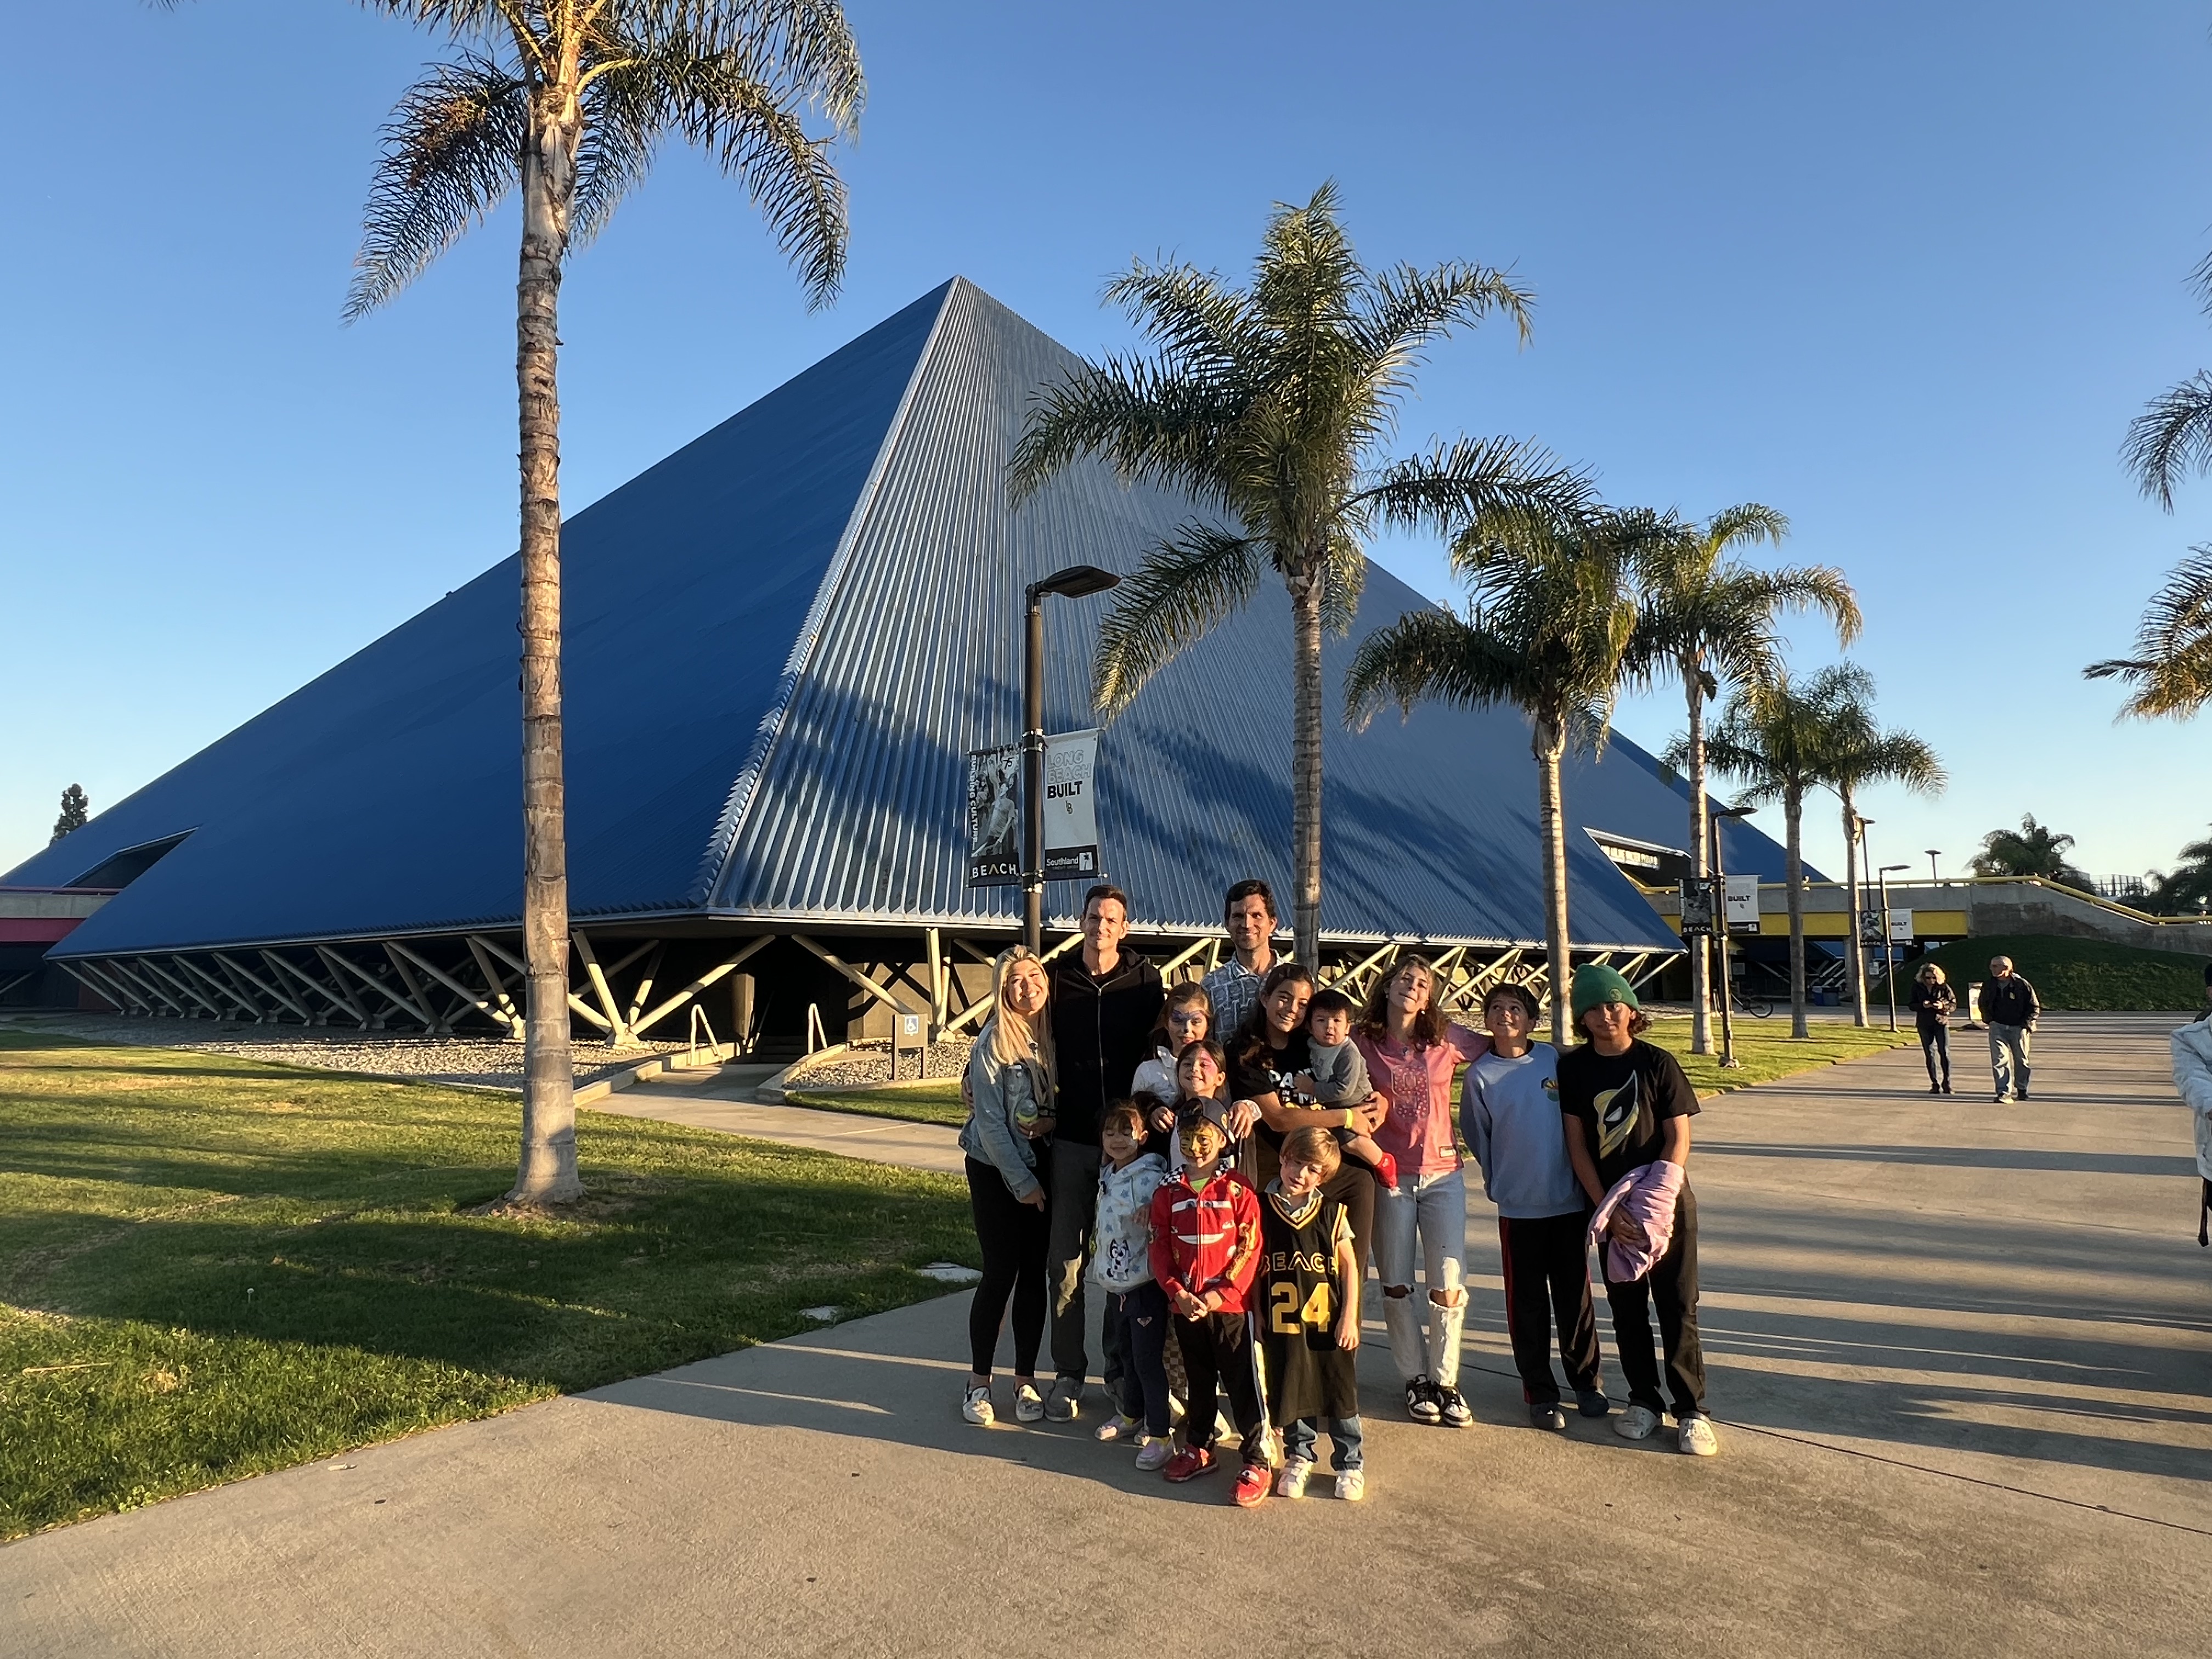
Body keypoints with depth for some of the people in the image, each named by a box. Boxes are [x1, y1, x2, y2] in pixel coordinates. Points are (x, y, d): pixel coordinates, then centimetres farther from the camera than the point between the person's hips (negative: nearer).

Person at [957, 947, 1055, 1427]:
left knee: (1035, 1274, 7)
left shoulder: (1058, 1032, -2)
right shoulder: (993, 1042, -14)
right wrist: (1022, 1183, -13)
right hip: (996, 1170, -4)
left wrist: (1054, 1121, -12)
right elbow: (990, 1121, -14)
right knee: (1000, 1274, -1)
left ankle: (1026, 1379, 20)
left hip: (1045, 1166, 4)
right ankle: (978, 1382, 15)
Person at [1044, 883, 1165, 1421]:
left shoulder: (1145, 980, 0)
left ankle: (1121, 1367, 24)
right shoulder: (1057, 977, 1)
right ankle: (1068, 1373, 16)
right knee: (1066, 1259, 4)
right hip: (1072, 1137, 0)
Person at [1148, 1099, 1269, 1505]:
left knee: (1243, 1385, 1)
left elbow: (1249, 1250, -10)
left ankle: (1256, 1462, 12)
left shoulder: (1238, 1190, -8)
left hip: (1231, 1304, -4)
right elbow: (1160, 1250, 2)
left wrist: (1218, 1295, -16)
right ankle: (1198, 1449, 35)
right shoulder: (1169, 1192, 2)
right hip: (1185, 1306, 4)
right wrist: (1178, 1294, -10)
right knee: (1198, 1381, 19)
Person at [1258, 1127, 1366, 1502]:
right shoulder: (1261, 1210, -4)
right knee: (1291, 1394, 11)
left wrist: (1349, 1317, -4)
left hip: (1328, 1323, 0)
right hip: (1281, 1326, 0)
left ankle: (1351, 1463, 26)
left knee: (1340, 1393, 8)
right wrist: (1258, 1318, 2)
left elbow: (1349, 1266, 1)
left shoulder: (1332, 1212, -4)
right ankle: (1299, 1458, 32)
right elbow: (1255, 1269, 2)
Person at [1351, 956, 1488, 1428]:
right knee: (1396, 1285, 8)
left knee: (1449, 1284, 1)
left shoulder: (1448, 1039, 0)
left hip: (1442, 1173, 1)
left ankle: (1446, 1381, 17)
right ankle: (1416, 1380, 24)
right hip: (1389, 1176, 0)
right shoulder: (1362, 1043, -3)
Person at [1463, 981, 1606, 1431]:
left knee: (1575, 1294, 11)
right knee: (1528, 1302, 6)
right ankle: (1540, 1393, 19)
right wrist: (1500, 1182, 8)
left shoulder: (1555, 1059, -1)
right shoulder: (1481, 1073, -4)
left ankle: (1586, 1381, 29)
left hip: (1569, 1199, 1)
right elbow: (1477, 1137, 5)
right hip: (1518, 1206, -1)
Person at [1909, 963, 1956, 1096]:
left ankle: (1946, 1083, 0)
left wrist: (1943, 1006, -18)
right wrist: (1922, 1005, -15)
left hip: (1941, 1022, -2)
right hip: (1924, 1024, 2)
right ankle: (1935, 1084, 11)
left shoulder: (1944, 988, -3)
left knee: (1945, 1053, -8)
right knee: (1930, 1054, 5)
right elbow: (1912, 1005, 6)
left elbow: (1954, 1004, 2)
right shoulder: (1917, 988, 2)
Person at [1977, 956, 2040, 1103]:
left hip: (2018, 1028, -1)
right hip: (1997, 1027, 2)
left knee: (2021, 1061, 12)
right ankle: (2003, 1093, -13)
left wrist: (2026, 1024, -9)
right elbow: (1982, 1004, 21)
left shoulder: (2023, 985, -8)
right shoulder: (1988, 985, 3)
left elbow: (2035, 1008, 0)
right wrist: (1989, 1020, 10)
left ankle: (2021, 1089, 32)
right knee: (1999, 1059, -11)